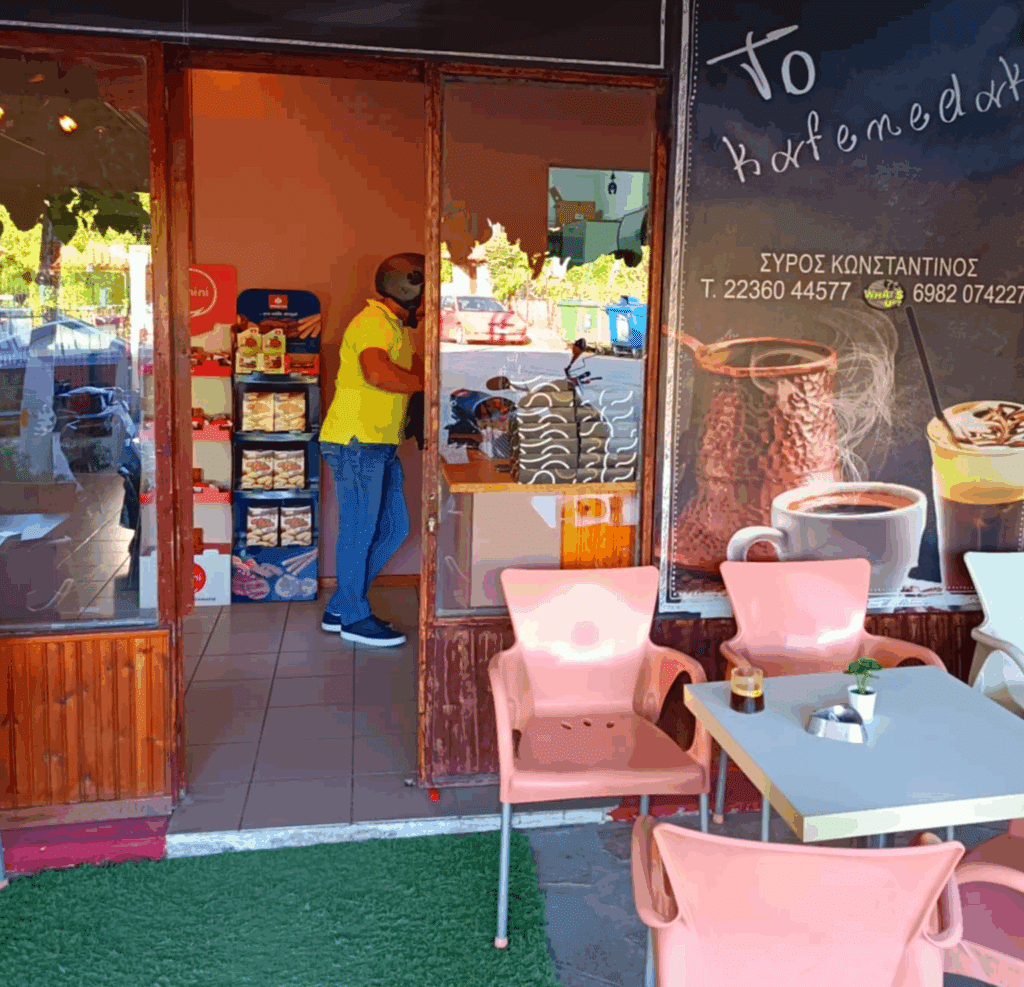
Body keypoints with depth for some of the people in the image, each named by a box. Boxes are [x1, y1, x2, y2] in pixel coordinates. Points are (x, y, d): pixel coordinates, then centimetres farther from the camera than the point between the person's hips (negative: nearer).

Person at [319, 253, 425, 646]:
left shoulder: (396, 327, 21)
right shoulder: (373, 321, -12)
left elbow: (416, 367, 31)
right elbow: (376, 373, -29)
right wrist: (424, 384, -18)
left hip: (381, 445, 10)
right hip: (356, 441, -10)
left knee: (393, 528, 12)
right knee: (360, 530, -2)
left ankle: (340, 608, 21)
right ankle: (355, 618, 11)